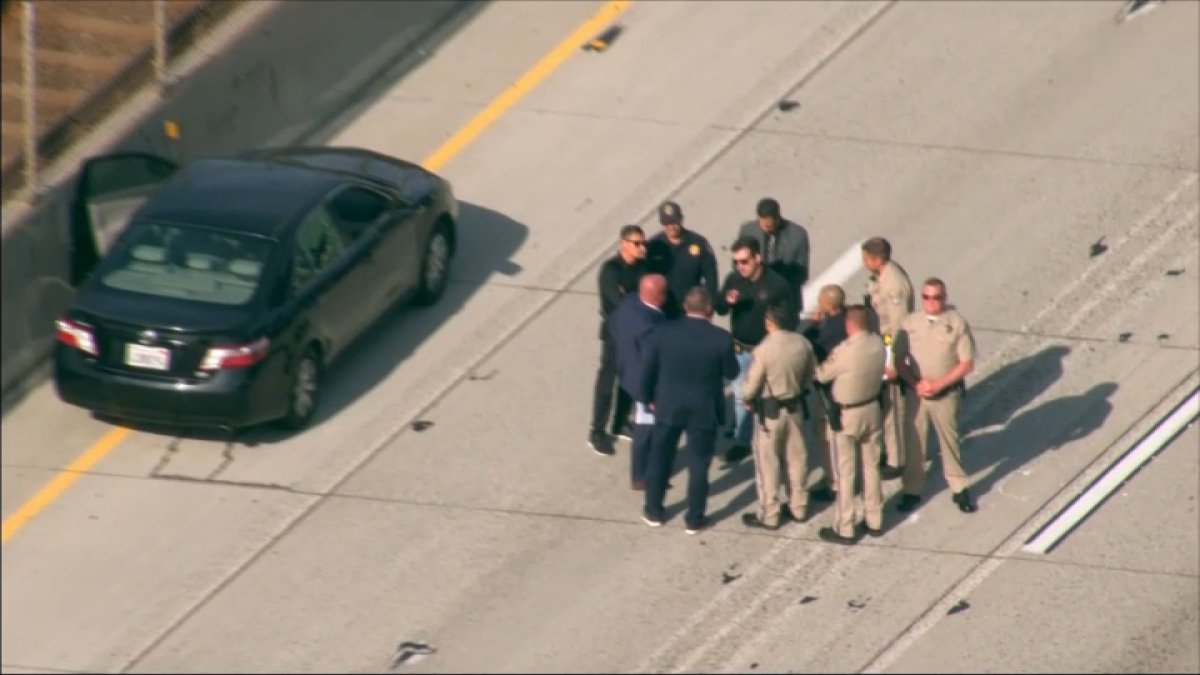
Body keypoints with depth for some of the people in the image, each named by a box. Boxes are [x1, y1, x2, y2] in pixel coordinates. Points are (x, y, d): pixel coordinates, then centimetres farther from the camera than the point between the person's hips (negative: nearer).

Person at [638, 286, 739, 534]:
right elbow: (731, 372, -5)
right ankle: (695, 519, 20)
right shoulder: (721, 338, -18)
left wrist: (648, 397, 12)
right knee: (699, 464, 11)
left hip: (668, 407, 2)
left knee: (660, 458, 19)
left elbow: (648, 369, -4)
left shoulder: (663, 332, -13)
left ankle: (654, 511, 31)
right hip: (704, 411, -2)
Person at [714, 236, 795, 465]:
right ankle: (741, 441, 25)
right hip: (740, 349, 4)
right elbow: (719, 309, 1)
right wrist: (727, 301, -23)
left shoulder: (776, 284, -17)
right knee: (741, 395, 13)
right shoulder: (734, 280, -7)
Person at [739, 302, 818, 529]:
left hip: (771, 411, -6)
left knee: (767, 463, 7)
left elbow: (751, 385, -18)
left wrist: (747, 400, 3)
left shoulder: (765, 350, -25)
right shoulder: (802, 344, -8)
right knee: (796, 458, 18)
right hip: (796, 407, 6)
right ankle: (798, 507, 30)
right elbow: (811, 373, 6)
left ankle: (769, 515, 14)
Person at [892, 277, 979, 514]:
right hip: (916, 393, 2)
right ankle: (912, 490, 21)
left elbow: (967, 363, -9)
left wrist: (939, 383, -17)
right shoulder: (910, 323, -4)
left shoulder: (957, 323, -10)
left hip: (946, 394, -2)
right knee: (914, 442, 8)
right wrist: (916, 384, -14)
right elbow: (899, 359, 0)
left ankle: (959, 489, 24)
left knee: (949, 441, 9)